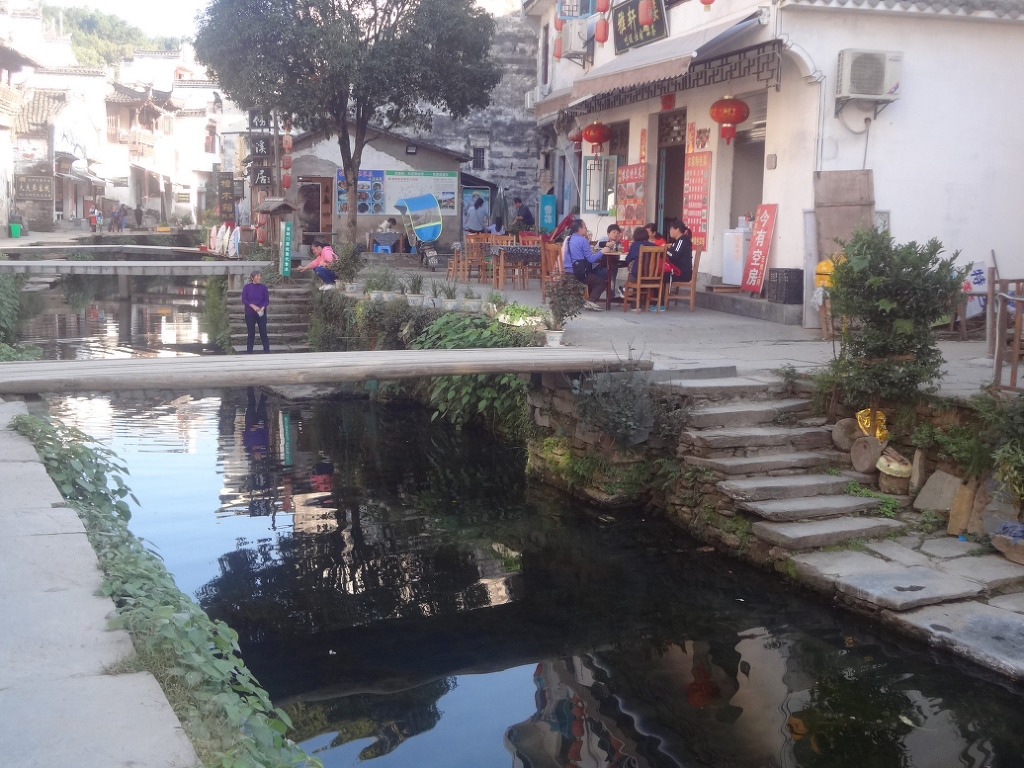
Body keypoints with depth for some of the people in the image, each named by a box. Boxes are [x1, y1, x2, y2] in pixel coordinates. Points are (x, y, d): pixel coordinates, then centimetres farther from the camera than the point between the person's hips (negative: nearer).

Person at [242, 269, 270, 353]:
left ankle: (267, 351, 3)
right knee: (251, 334, 5)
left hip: (261, 314, 1)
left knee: (263, 333, -1)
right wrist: (253, 306, -18)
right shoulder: (247, 287, -2)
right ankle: (249, 352, 13)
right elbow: (244, 300, -4)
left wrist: (262, 308, -17)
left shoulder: (263, 287, 1)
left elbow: (267, 300, 1)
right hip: (250, 314, 0)